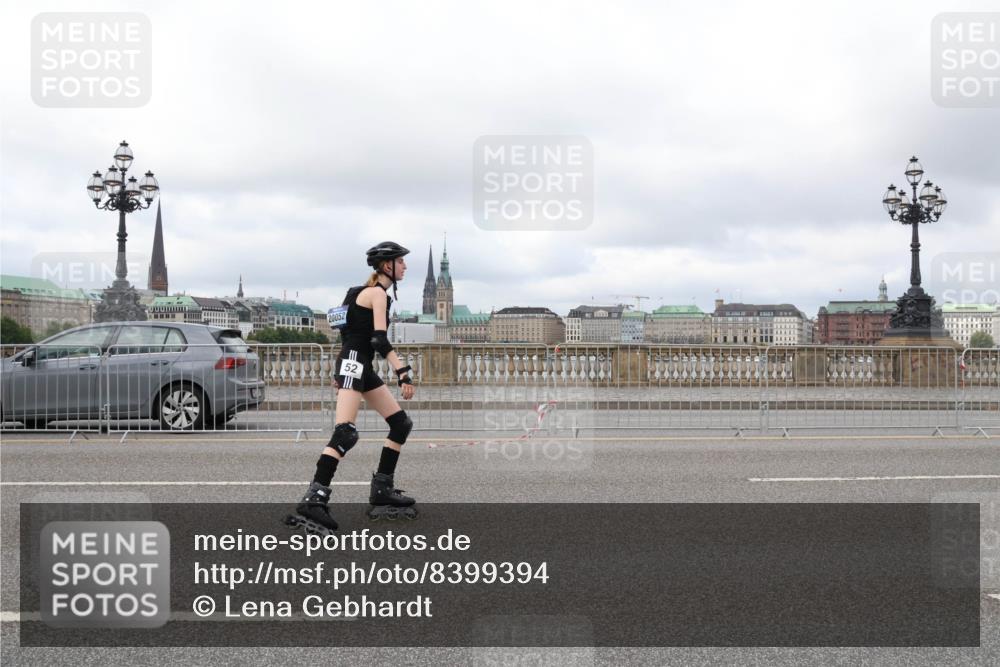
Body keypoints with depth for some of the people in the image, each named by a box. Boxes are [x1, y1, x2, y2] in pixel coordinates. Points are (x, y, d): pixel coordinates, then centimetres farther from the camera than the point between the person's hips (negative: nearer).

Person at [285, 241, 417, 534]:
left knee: (401, 423, 9)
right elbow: (379, 339, -20)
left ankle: (382, 490, 13)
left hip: (362, 366, 10)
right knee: (345, 434, -22)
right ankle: (314, 500, -27)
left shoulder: (371, 292, 20)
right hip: (353, 363, -10)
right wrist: (403, 372, -27)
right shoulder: (377, 293, -9)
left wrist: (341, 373, 24)